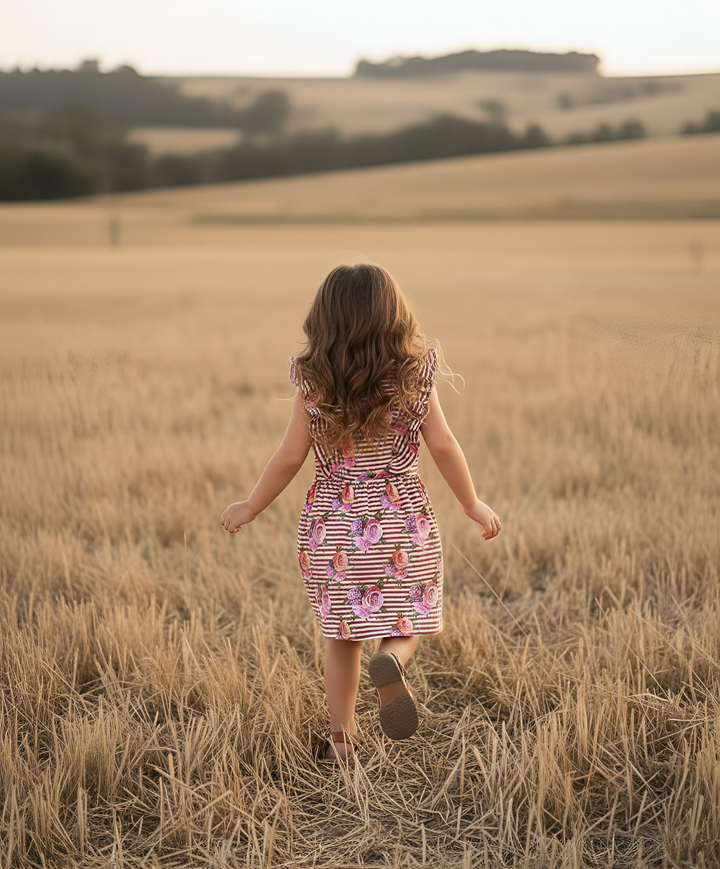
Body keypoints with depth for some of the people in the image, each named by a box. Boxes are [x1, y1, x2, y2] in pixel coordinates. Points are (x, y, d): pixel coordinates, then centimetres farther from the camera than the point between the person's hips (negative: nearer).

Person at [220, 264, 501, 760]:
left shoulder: (314, 382, -7)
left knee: (343, 632, 14)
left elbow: (290, 457, -5)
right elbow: (443, 445, -4)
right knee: (405, 620, 11)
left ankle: (341, 736, 16)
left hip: (334, 519, 1)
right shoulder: (415, 374, -6)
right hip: (403, 516, -1)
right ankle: (392, 659, -23)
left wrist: (251, 508, 9)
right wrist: (473, 504, 9)